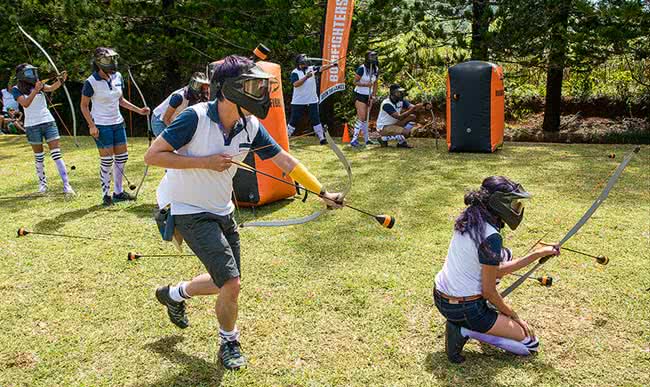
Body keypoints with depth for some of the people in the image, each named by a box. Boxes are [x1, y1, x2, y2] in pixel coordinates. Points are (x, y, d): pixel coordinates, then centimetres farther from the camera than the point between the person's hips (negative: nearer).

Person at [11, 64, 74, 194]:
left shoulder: (38, 84, 5)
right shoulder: (17, 89, 0)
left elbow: (51, 88, -15)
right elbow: (25, 104, -17)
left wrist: (60, 81, -35)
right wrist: (35, 90, -29)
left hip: (48, 122, 1)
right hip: (32, 126, -1)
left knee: (57, 154, -5)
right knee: (39, 157, 8)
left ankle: (66, 185, -9)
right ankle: (42, 182, 24)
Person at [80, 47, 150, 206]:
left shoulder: (117, 76, 3)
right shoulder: (91, 82, -14)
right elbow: (84, 105, -7)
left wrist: (139, 110, 7)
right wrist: (91, 125, -16)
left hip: (117, 123, 7)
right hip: (101, 125, -6)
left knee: (122, 157, 9)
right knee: (107, 161, -3)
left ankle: (118, 192, 22)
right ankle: (106, 195, 10)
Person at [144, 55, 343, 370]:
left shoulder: (251, 127, -6)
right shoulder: (195, 117, -23)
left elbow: (284, 160, -3)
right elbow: (152, 156, -20)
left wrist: (323, 193, -6)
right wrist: (205, 162, -24)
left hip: (221, 212, 7)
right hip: (188, 211, -7)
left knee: (224, 283, 16)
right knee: (231, 283, -13)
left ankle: (173, 294, 45)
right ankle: (229, 343, 16)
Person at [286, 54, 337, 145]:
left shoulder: (312, 69, 2)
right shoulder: (295, 72, -6)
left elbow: (321, 68, -13)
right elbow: (295, 84, -21)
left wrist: (332, 65, -30)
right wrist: (306, 77, -26)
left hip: (312, 100, 2)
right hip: (298, 102, -2)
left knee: (316, 120, 4)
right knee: (293, 120, 5)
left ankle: (322, 138, 5)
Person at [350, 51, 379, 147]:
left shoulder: (376, 70, 3)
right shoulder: (361, 69, -16)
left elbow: (375, 84, 10)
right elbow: (355, 82, -12)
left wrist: (373, 96, 3)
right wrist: (365, 84, -26)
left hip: (368, 96, 6)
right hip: (360, 95, -6)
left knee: (366, 118, 12)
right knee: (361, 118, -14)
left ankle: (366, 139, 21)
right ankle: (354, 139, -10)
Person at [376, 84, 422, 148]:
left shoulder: (401, 101, 1)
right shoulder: (386, 104, -24)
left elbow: (412, 107, -11)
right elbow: (399, 117, -31)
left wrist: (416, 107, -34)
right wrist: (411, 110, -39)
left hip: (394, 124, 9)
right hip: (383, 128, -8)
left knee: (412, 117, -8)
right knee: (405, 132, -29)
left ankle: (401, 142, -3)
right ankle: (384, 139, -7)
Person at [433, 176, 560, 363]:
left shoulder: (469, 220, 1)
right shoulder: (491, 238, -25)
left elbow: (496, 269, 7)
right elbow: (489, 292, -16)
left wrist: (539, 253, 5)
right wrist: (512, 314, 2)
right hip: (464, 310, -8)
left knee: (503, 255, 25)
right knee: (530, 342, 8)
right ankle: (466, 330, -4)